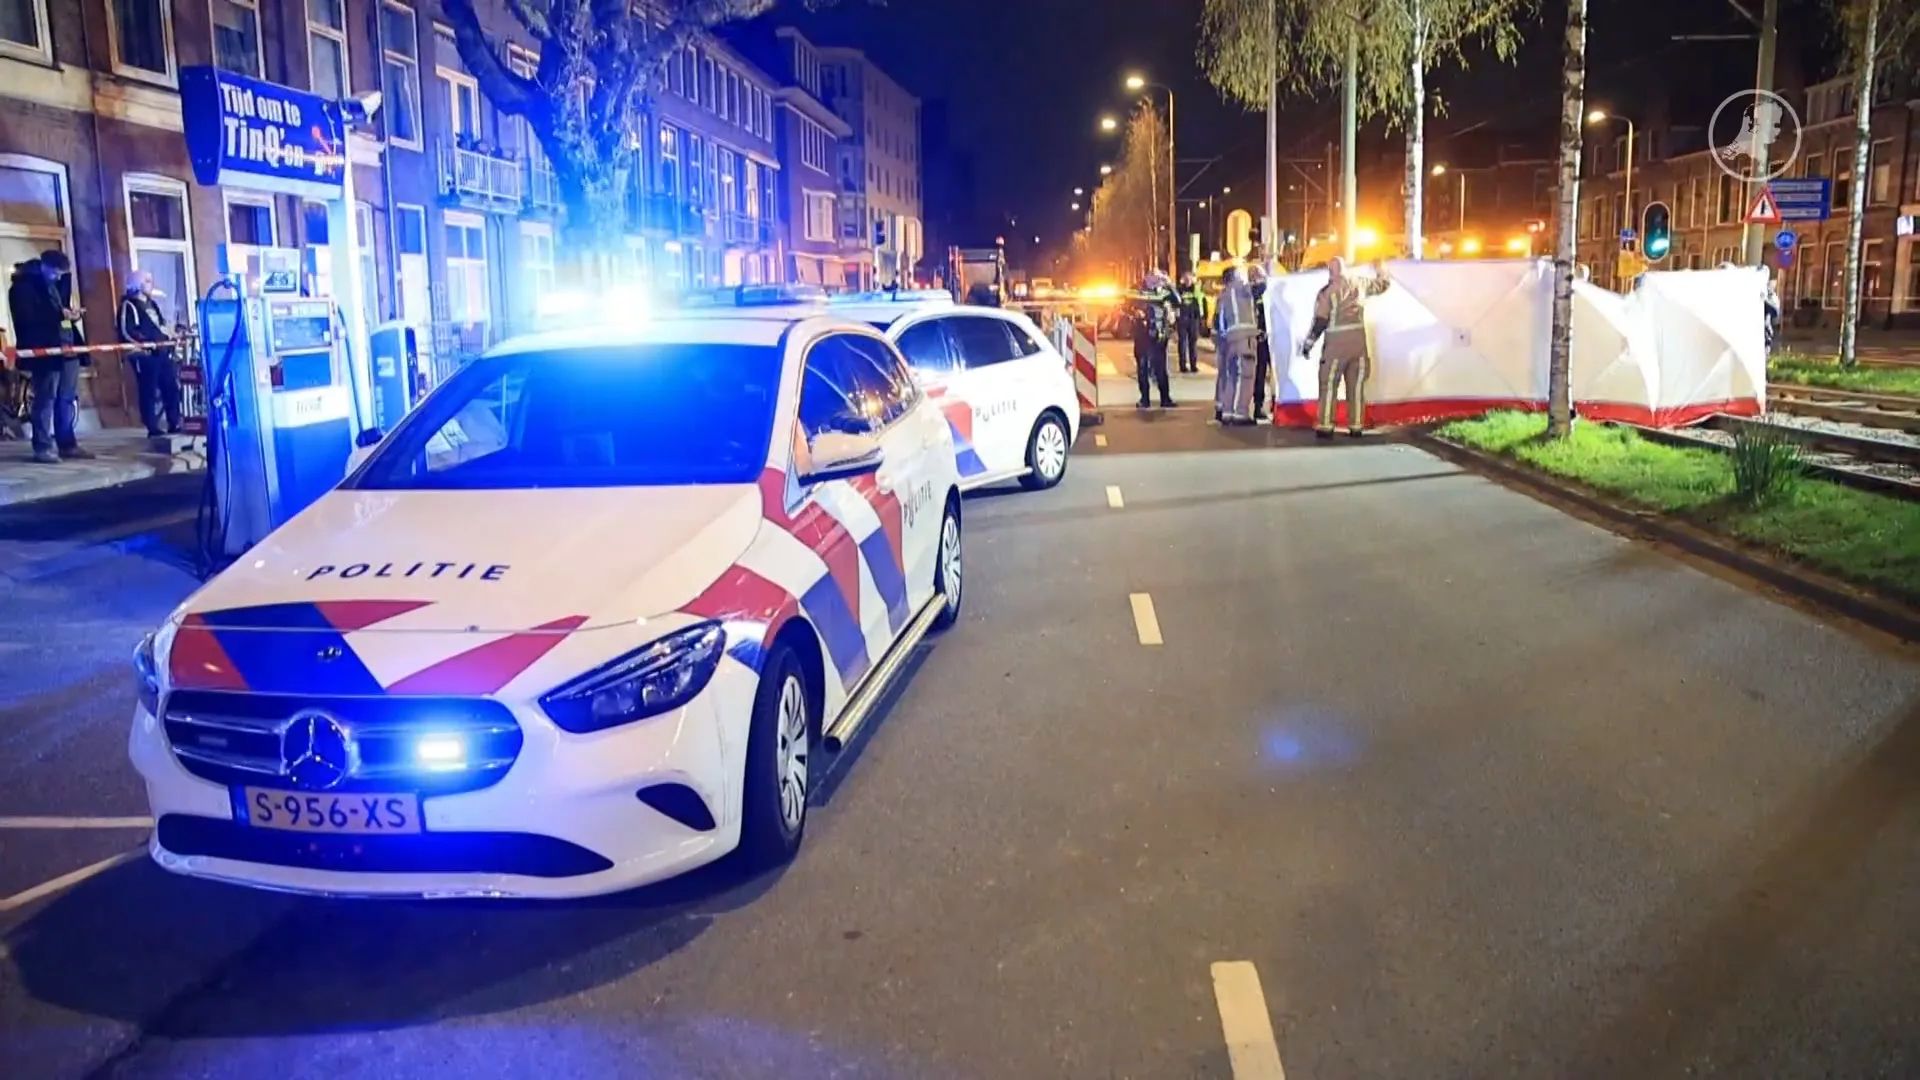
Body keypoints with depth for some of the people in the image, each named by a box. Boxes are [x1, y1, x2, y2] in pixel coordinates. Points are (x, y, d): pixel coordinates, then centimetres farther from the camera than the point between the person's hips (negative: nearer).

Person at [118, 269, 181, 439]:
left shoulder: (152, 304, 22)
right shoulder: (129, 305, -4)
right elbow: (126, 331, -14)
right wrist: (145, 343, -22)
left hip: (162, 352, 8)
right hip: (144, 355, -8)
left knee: (172, 387, 4)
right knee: (149, 391, -6)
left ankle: (174, 425, 10)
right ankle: (153, 429, -3)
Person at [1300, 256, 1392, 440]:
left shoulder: (1327, 291, -5)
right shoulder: (1359, 284, 8)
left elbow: (1320, 321, -8)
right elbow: (1383, 284, 25)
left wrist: (1308, 343, -1)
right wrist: (1380, 269, 43)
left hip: (1336, 342, -4)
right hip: (1358, 339, 4)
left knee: (1329, 385, 2)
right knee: (1356, 385, 9)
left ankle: (1325, 426, -3)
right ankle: (1356, 426, 9)